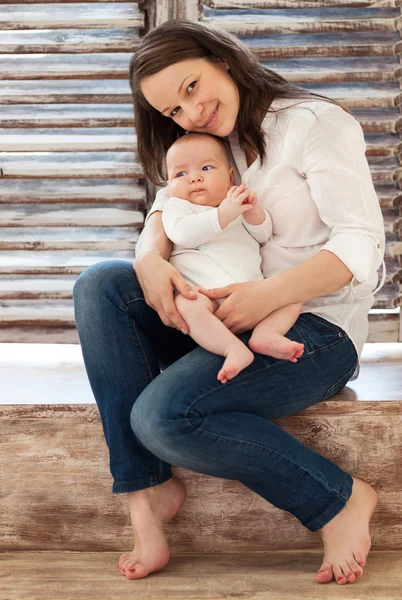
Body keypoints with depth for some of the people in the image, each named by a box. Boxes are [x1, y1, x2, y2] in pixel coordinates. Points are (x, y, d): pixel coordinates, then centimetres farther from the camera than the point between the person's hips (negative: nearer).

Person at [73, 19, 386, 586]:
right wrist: (151, 260, -16)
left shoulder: (315, 124, -8)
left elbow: (362, 245, -17)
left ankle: (341, 498, -9)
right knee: (100, 285, -14)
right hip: (232, 317, 8)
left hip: (317, 327, -7)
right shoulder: (213, 142, 15)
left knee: (163, 414, -28)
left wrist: (269, 294, -31)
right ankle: (147, 493, -14)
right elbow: (166, 206, 8)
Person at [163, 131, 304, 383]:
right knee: (187, 304, -36)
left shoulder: (238, 204, 28)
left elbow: (264, 234, 16)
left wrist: (254, 211, -5)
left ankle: (265, 333, -33)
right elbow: (183, 233, -9)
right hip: (205, 292, -5)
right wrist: (224, 214, -19)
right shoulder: (176, 206, 14)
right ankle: (234, 348, -46)